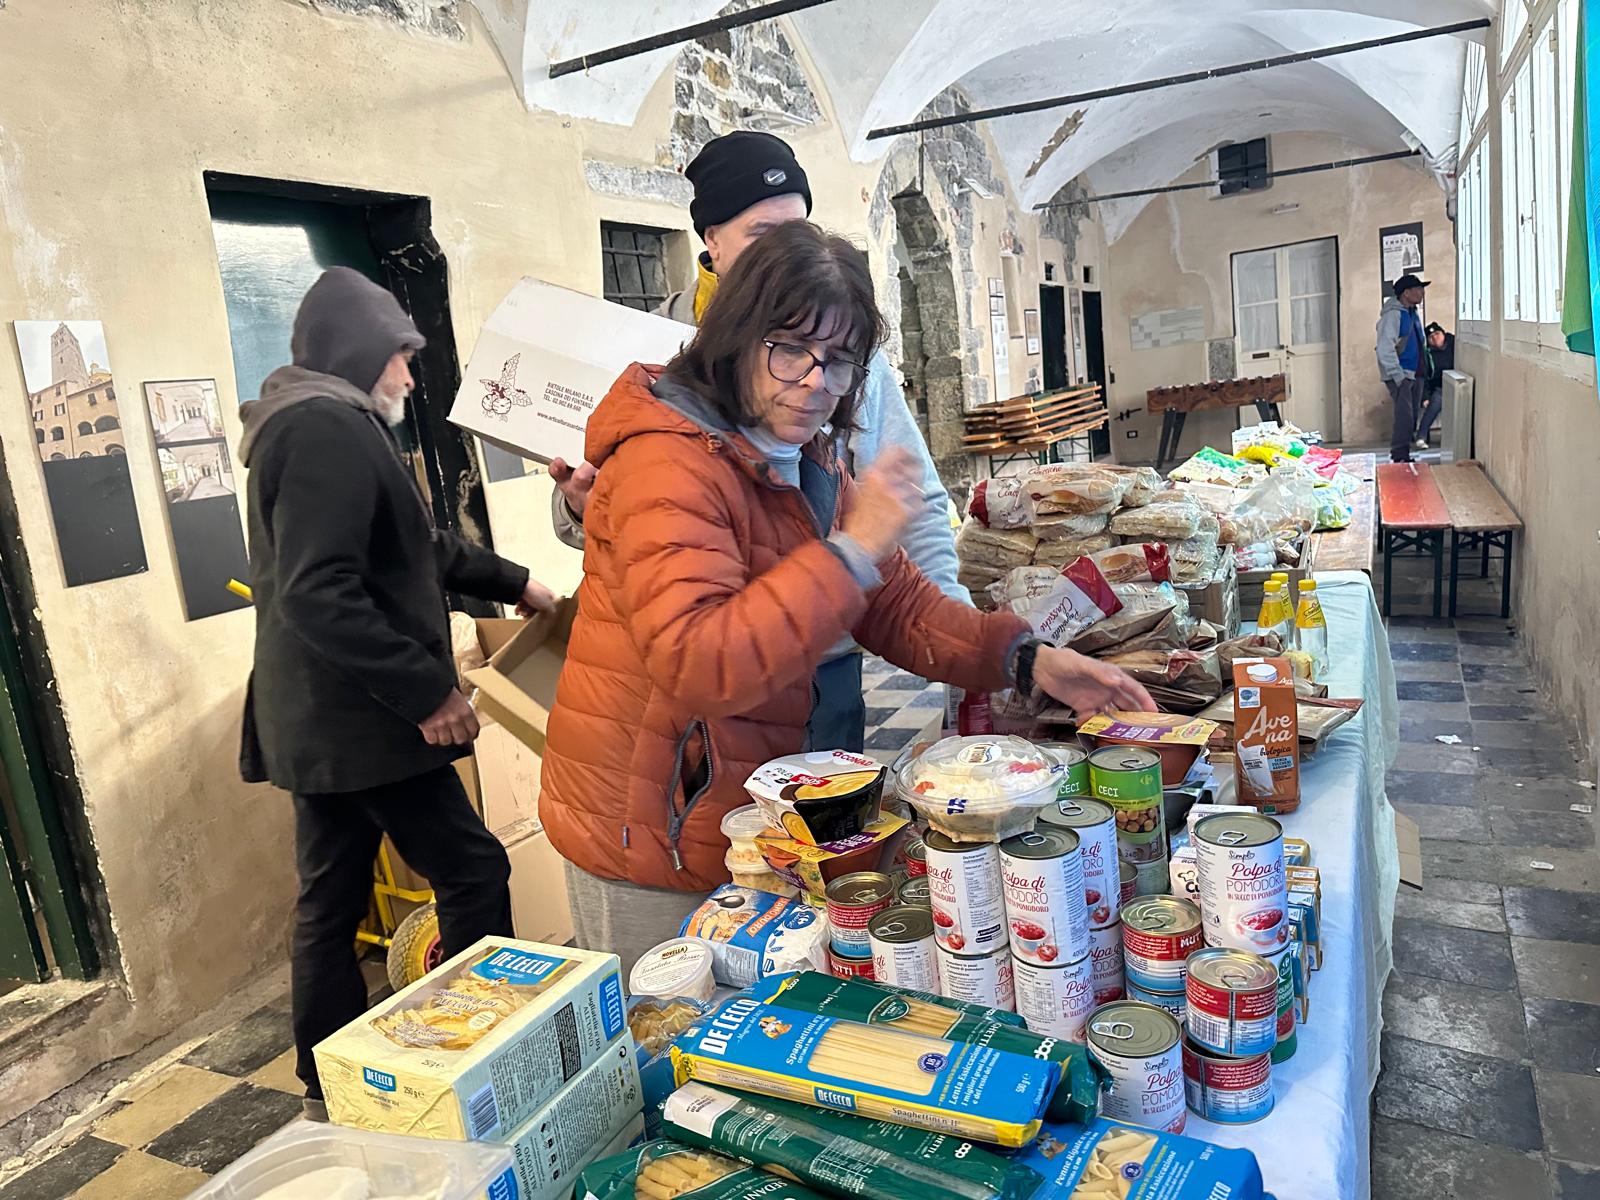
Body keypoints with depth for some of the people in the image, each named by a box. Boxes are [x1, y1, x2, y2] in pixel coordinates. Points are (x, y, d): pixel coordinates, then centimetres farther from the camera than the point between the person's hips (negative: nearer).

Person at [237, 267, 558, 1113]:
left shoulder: (318, 423, 19)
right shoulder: (330, 425, -16)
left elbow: (421, 548, 29)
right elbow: (320, 595, -26)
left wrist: (513, 582, 32)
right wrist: (426, 690, -23)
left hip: (319, 724, 11)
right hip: (361, 721, -10)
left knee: (330, 907, 15)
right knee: (473, 874, 0)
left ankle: (329, 1094, 27)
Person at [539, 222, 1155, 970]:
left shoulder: (806, 465, 7)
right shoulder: (668, 463, -22)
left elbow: (897, 604, 7)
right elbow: (697, 667, -33)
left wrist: (1026, 661, -7)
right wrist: (852, 549, -33)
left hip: (748, 824, 8)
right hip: (649, 851, -8)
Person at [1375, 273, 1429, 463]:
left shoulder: (1412, 313, 14)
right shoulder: (1392, 315, -15)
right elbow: (1385, 349, -22)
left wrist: (1422, 372, 18)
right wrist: (1398, 376, -23)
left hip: (1415, 374, 9)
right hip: (1400, 376, -9)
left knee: (1412, 417, 11)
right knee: (1404, 417, -15)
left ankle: (1404, 455, 19)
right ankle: (1399, 458, -10)